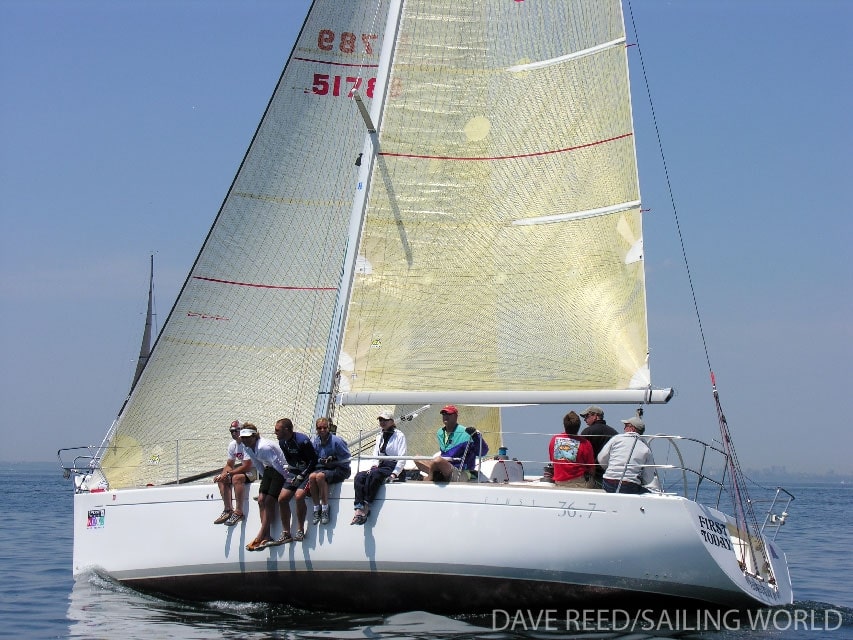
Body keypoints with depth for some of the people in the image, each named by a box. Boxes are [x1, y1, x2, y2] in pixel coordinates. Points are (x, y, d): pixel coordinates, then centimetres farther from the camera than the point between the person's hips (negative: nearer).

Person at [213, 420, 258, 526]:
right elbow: (229, 465, 10)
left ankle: (239, 512, -31)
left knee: (236, 477, -34)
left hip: (253, 470, -9)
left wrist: (229, 473, -24)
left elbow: (247, 466, -25)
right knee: (222, 479, -6)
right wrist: (223, 474, -11)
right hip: (241, 469, 9)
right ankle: (228, 510, -6)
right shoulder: (232, 444, 6)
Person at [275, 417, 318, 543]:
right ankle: (286, 533, 1)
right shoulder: (282, 442, 2)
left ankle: (301, 531, -16)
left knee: (299, 496, -29)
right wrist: (291, 474, 2)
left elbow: (314, 460, -17)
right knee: (282, 498, -7)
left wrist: (301, 476, -19)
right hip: (294, 473, 8)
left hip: (307, 472, -8)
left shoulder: (302, 440, -21)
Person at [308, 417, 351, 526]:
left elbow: (347, 458, -6)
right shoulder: (315, 441, 6)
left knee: (320, 476, -34)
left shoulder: (336, 440, -10)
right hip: (323, 468, 5)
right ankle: (316, 509, -20)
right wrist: (320, 460, -8)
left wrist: (333, 459, -18)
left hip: (340, 470, -5)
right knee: (312, 476, -28)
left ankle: (325, 510, -28)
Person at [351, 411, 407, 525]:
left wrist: (395, 474, -16)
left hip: (392, 468, -6)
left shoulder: (399, 435, 4)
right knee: (359, 476, -24)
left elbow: (402, 458, -5)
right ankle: (359, 509, -38)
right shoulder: (379, 437, 25)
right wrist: (374, 464, -1)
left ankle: (366, 507, -37)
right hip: (379, 467, 6)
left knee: (373, 475, -36)